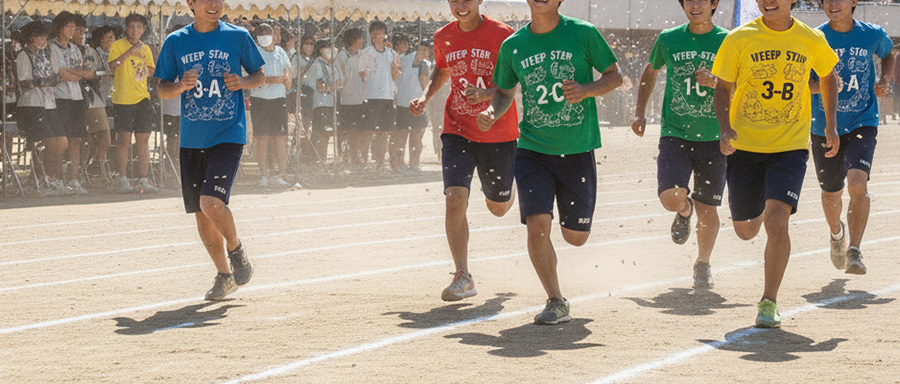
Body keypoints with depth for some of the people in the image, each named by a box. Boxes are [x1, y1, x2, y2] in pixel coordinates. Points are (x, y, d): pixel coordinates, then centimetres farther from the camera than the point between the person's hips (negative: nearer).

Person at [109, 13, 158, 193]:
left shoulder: (145, 48, 15)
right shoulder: (118, 46, -1)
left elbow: (152, 70, 25)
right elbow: (112, 65, -17)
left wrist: (149, 70, 4)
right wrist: (129, 52, -23)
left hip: (142, 97, 5)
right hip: (124, 98, -5)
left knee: (143, 138, 3)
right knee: (124, 139, -4)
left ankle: (143, 180, 7)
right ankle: (123, 180, -1)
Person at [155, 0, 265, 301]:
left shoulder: (238, 37, 1)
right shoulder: (175, 42, 5)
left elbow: (260, 75, 10)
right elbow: (162, 90, 8)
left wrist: (243, 82, -12)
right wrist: (182, 86, -14)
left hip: (228, 135, -3)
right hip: (191, 139, 3)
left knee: (211, 202, -20)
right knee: (200, 212, 6)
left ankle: (236, 249, 9)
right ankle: (224, 275, 23)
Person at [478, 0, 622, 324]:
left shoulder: (583, 33, -3)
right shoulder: (513, 45, 3)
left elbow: (615, 76, 3)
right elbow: (504, 92, 16)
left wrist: (587, 90, -17)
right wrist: (492, 112, -6)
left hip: (578, 150, -1)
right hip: (532, 149, 1)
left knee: (576, 236, 6)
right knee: (537, 226, -14)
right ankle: (556, 303, 1)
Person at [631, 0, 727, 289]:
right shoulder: (669, 39, 4)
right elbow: (651, 72, 22)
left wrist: (717, 83, -18)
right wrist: (640, 112, 14)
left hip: (713, 138, 0)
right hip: (675, 134, 0)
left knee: (707, 208, 3)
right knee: (671, 197, -19)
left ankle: (703, 264, 27)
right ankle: (684, 211, 20)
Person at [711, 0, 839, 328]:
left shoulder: (812, 40, -1)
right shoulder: (740, 39, -6)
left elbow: (828, 78, 18)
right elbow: (723, 88, 1)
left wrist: (830, 125, 10)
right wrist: (725, 127, -16)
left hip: (790, 147, -1)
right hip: (745, 145, 1)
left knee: (776, 222, -19)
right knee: (746, 231, 10)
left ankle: (769, 302, -5)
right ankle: (757, 211, 50)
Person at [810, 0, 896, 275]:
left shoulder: (873, 35, -3)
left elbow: (888, 54, 20)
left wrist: (885, 81, 2)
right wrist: (819, 86, -26)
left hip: (862, 125, -1)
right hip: (824, 128, 1)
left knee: (857, 183, -24)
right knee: (831, 193, 15)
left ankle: (854, 253, -18)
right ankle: (837, 234, 48)